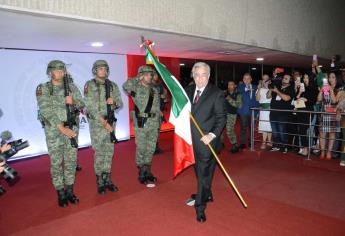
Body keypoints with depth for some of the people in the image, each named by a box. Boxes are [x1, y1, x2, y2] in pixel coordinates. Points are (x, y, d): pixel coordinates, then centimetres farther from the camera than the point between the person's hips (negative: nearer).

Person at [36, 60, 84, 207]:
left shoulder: (71, 87, 7)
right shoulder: (43, 89, -3)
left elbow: (82, 105, 7)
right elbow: (46, 111, -13)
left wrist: (73, 102, -17)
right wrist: (62, 128, -21)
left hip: (72, 128, 3)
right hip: (54, 130, -3)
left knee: (71, 161, 8)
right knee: (56, 162, 3)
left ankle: (70, 191, 21)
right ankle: (60, 194, 16)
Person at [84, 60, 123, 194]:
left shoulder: (112, 85, 8)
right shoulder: (89, 85, -8)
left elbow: (120, 103, 10)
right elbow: (90, 107, -14)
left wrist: (114, 102, -15)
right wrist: (104, 123, -18)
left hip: (110, 121, 5)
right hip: (96, 122, -5)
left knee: (109, 151, 9)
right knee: (99, 152, 0)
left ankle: (107, 180, 20)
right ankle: (100, 182, 13)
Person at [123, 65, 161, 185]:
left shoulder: (155, 89, 12)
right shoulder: (136, 88, -4)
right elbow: (126, 86, -27)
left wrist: (158, 121, 14)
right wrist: (138, 79, -14)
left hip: (153, 123, 5)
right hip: (141, 123, -5)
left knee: (151, 149, 11)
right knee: (141, 149, 2)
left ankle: (147, 171, 26)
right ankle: (141, 173, 17)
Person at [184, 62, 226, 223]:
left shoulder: (217, 93, -9)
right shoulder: (188, 91, 7)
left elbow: (221, 118, -10)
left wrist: (212, 135, -22)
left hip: (206, 140, -6)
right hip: (192, 140, 6)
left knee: (204, 173, 0)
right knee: (199, 171, 21)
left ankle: (200, 207, 12)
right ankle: (207, 195, 43)